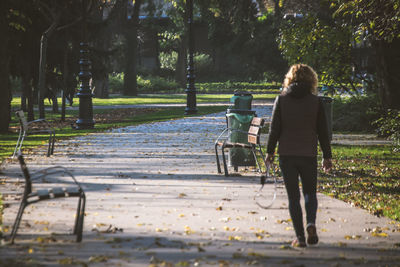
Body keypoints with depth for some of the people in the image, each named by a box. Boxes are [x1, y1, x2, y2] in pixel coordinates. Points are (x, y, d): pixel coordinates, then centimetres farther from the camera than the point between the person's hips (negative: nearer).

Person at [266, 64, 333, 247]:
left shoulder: (281, 100, 0)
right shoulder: (315, 102, 0)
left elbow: (274, 129, 0)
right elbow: (323, 132, 3)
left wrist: (270, 152, 8)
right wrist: (327, 156, 10)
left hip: (286, 155, 0)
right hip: (308, 155, 0)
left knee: (293, 197, 5)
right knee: (310, 193, 14)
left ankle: (300, 237, 1)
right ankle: (311, 223, -12)